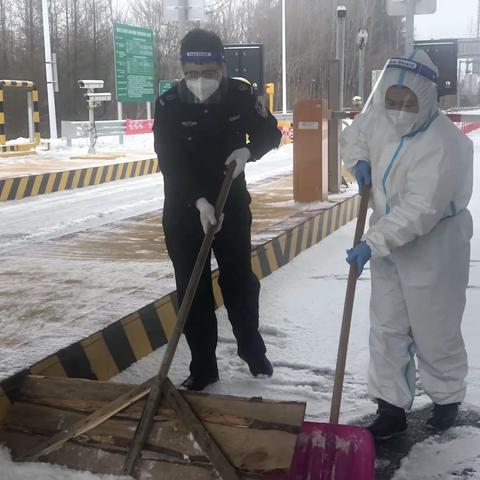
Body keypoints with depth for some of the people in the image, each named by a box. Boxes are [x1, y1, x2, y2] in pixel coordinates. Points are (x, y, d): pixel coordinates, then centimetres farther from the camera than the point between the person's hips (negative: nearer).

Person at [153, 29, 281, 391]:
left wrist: (248, 150, -19)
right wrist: (199, 201, -34)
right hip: (184, 209, -1)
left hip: (232, 203, 2)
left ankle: (252, 349, 35)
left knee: (240, 280, 14)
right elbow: (171, 164, -21)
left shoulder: (241, 95, -11)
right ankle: (203, 367, 16)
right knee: (193, 289, 2)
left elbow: (270, 133, 2)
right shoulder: (169, 105, -17)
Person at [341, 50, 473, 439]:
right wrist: (360, 162, -4)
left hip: (433, 246, -7)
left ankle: (448, 398, 33)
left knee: (434, 330, 6)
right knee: (387, 328, 10)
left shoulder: (443, 144, -28)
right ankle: (392, 407, 22)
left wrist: (372, 243, -36)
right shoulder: (378, 116, -5)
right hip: (390, 241, 7)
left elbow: (420, 210, -33)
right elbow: (354, 136, 18)